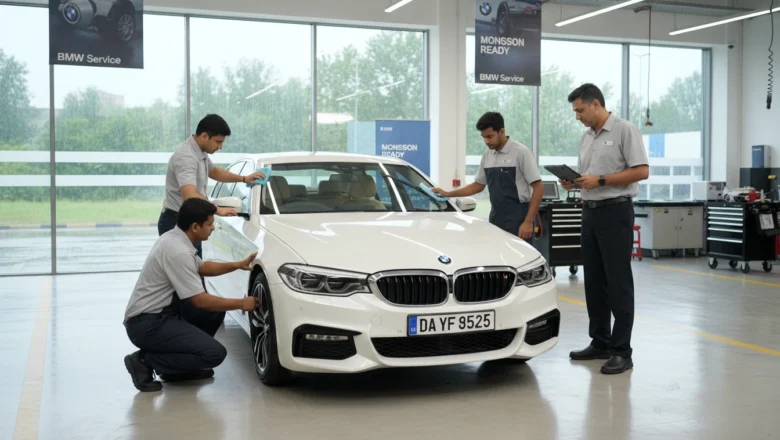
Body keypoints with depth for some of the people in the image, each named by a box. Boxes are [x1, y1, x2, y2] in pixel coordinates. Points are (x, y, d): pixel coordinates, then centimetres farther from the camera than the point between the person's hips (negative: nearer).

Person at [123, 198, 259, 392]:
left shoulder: (174, 238, 7)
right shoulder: (178, 252, -23)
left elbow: (201, 267, 25)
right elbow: (200, 300, -20)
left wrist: (237, 265, 14)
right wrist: (241, 304, -9)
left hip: (160, 312, 10)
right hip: (147, 324, -10)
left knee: (215, 308, 15)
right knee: (215, 353, -17)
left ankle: (182, 367, 15)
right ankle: (145, 361, -6)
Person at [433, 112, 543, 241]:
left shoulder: (521, 152, -10)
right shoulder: (487, 155, 10)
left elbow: (538, 189, -10)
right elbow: (478, 185, 21)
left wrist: (528, 222, -16)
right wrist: (448, 194, 13)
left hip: (516, 221, -6)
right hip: (495, 218, 6)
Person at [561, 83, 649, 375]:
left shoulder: (625, 130, -8)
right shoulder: (586, 137, 16)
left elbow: (641, 171, -15)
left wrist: (600, 181, -19)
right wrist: (574, 182, 0)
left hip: (615, 212, -8)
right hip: (590, 212, 8)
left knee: (618, 282, -6)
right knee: (594, 281, 11)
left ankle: (621, 351, -2)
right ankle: (600, 342, 21)